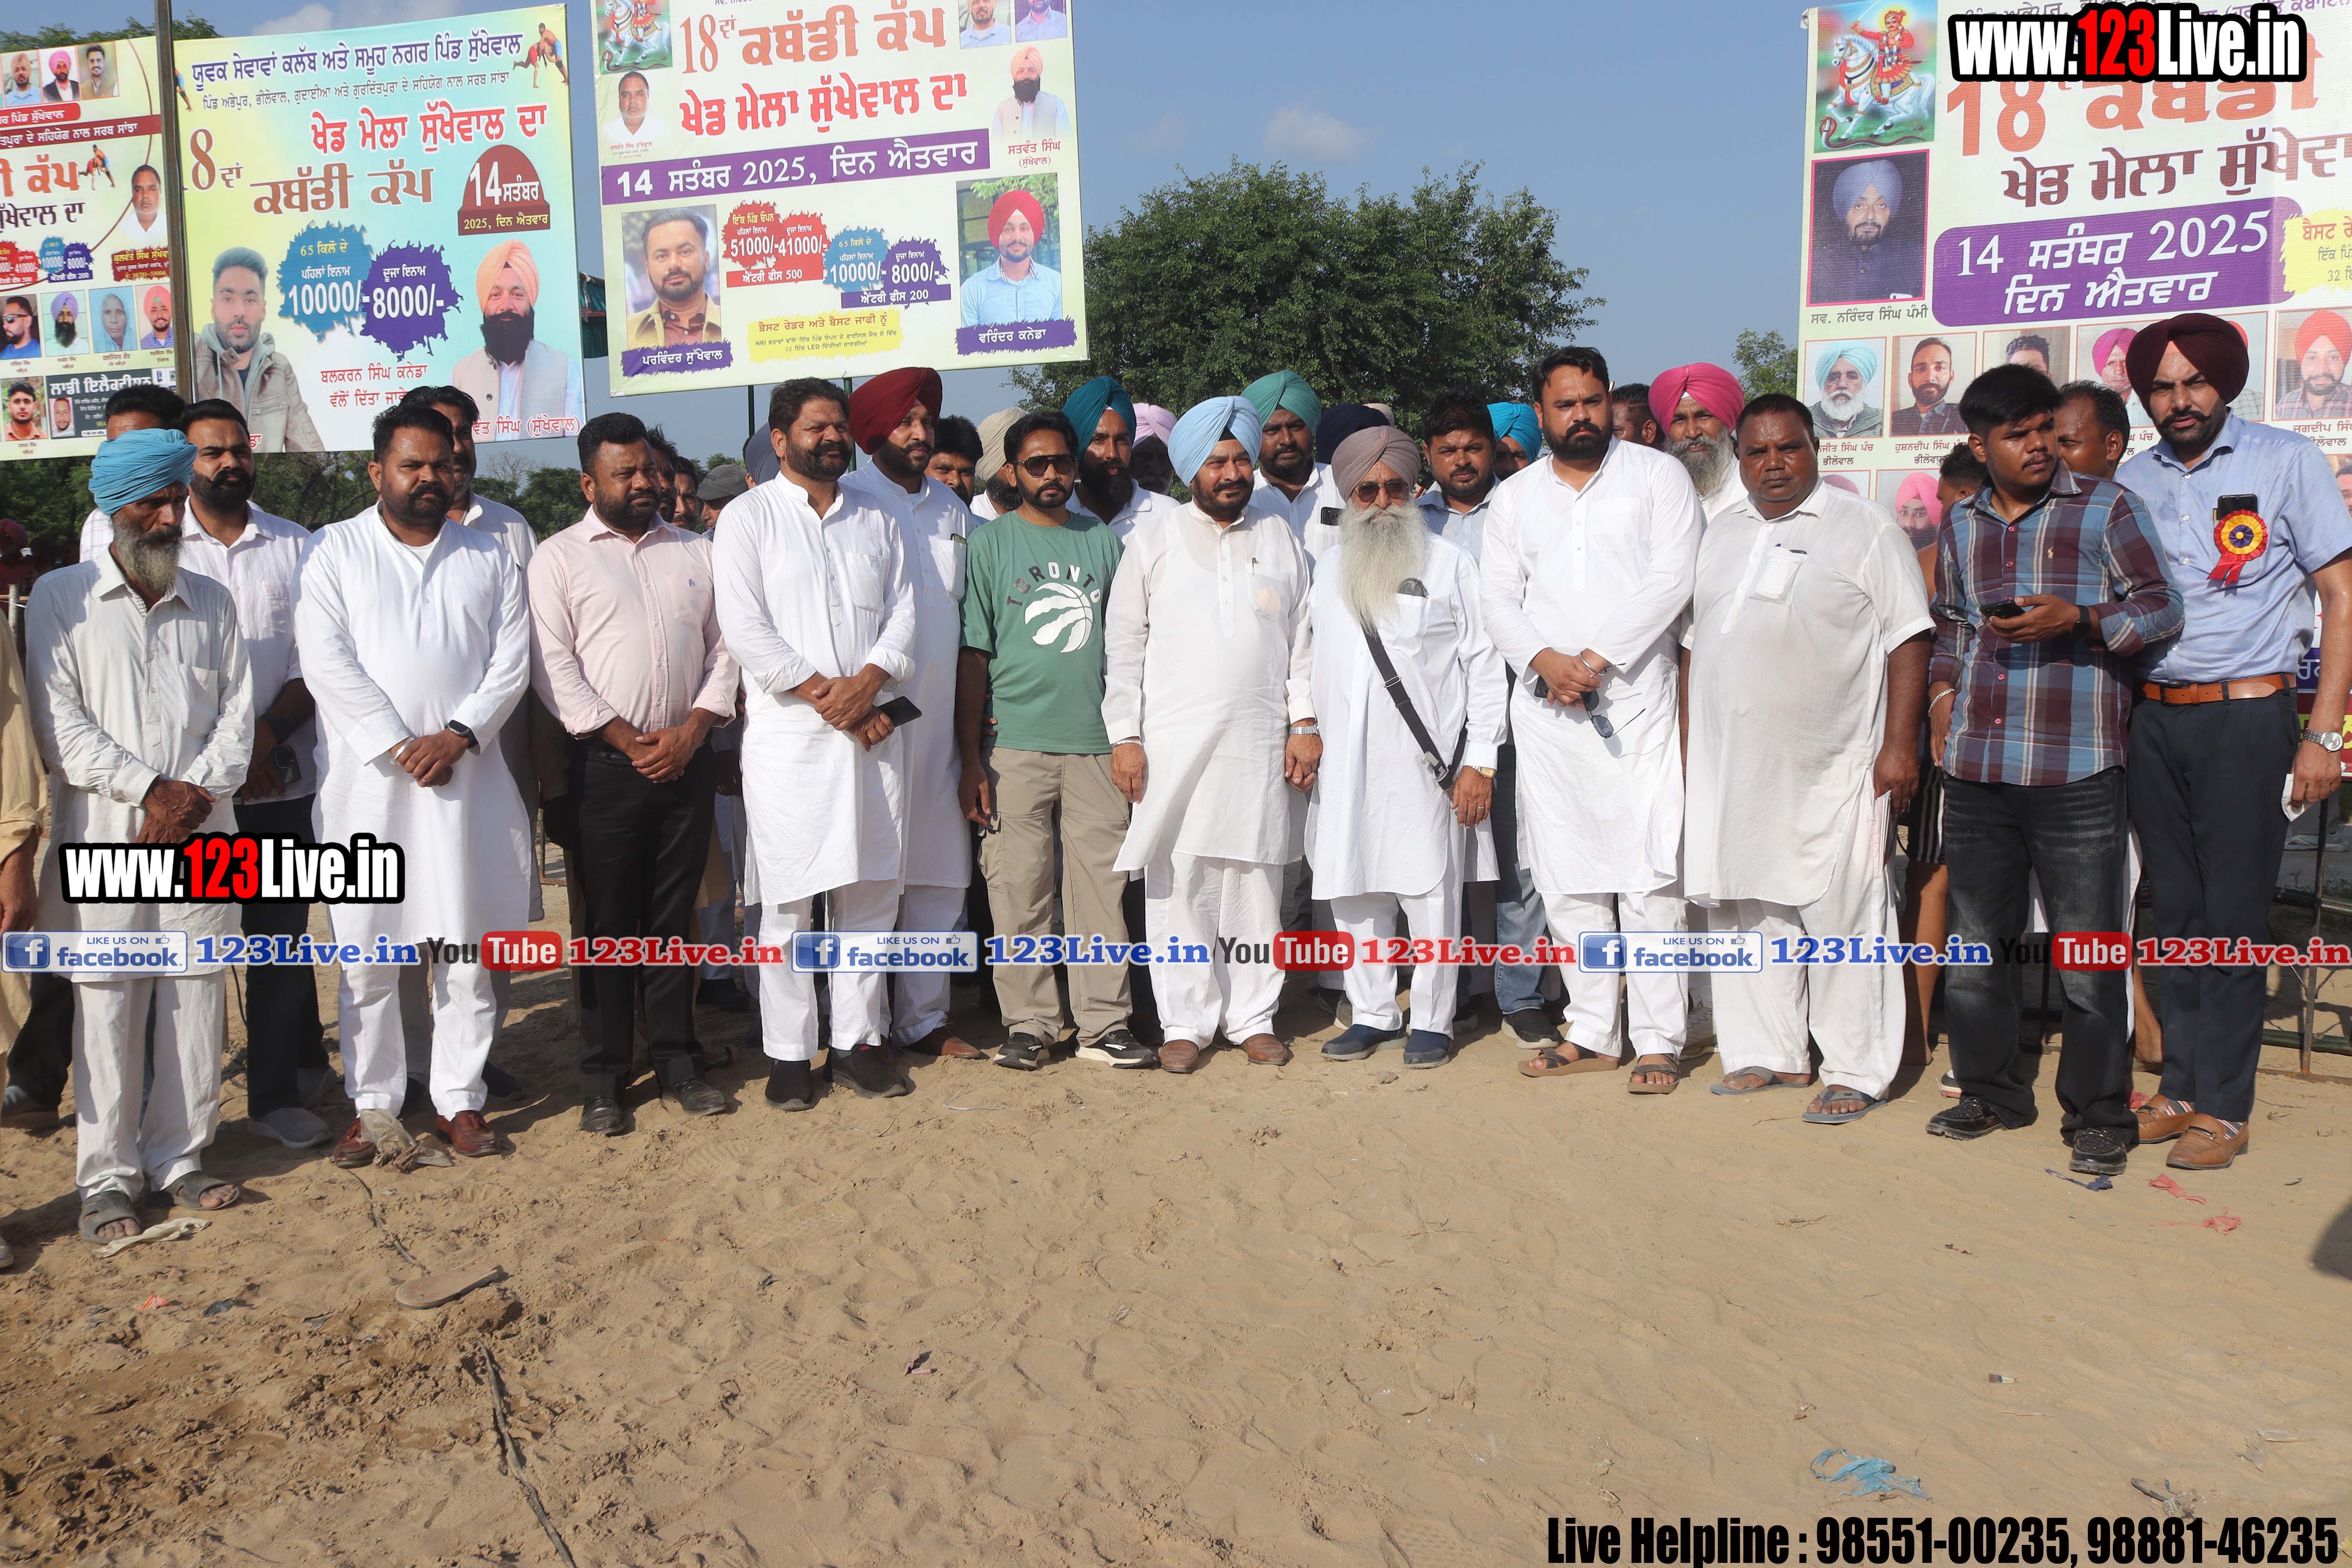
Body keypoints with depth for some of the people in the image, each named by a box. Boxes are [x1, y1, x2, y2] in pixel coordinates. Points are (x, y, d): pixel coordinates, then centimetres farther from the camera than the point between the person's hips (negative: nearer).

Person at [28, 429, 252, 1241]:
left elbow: (237, 710, 8)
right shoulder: (60, 598, 4)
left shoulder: (211, 602, 13)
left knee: (195, 998, 5)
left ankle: (178, 1156, 18)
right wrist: (148, 789, -12)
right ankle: (107, 1174, 11)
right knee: (106, 1007, 0)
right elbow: (58, 721, -4)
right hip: (104, 838, -2)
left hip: (202, 835, 3)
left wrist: (195, 793, -8)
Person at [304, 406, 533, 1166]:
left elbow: (511, 661, 4)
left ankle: (459, 1100, 14)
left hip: (466, 779, 1)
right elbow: (328, 661, -4)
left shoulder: (489, 556, 12)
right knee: (367, 955, 2)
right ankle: (374, 1107, 13)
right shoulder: (335, 550, 6)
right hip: (367, 781, -1)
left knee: (467, 952, 3)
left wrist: (459, 735, -10)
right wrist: (398, 745, -12)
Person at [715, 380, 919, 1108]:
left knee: (869, 890, 6)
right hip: (787, 732, -4)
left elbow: (903, 614, 8)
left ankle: (859, 1036, 17)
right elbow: (746, 629, -7)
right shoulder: (749, 517, 3)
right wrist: (827, 696, -12)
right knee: (788, 899, -1)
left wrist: (867, 684, -11)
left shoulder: (877, 521, 16)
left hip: (872, 731, 4)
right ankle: (789, 1052, 8)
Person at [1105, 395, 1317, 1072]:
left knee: (1256, 877, 4)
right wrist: (1124, 736, -3)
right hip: (1172, 743, -1)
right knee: (1178, 880, -1)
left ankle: (1253, 1016, 15)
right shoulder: (1152, 541, 7)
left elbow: (1303, 635, 13)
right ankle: (1187, 1021, 9)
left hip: (1260, 743, 2)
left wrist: (1305, 720, 3)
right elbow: (1123, 643, 4)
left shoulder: (1280, 538, 13)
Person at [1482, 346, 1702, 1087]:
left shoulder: (1657, 475, 5)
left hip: (1634, 698, -3)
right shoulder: (1515, 496, 15)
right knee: (1565, 875, 6)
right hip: (1545, 703, 4)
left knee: (1648, 873, -7)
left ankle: (1658, 1038, 1)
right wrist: (1545, 659, -10)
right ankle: (1590, 1032, 16)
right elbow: (1497, 597, 8)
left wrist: (1597, 658, -13)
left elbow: (1672, 579, -6)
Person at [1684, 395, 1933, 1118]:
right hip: (1731, 766, 5)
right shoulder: (1720, 532, 15)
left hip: (1832, 766, -5)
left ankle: (1855, 1072, 6)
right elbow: (1695, 641, 19)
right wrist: (1689, 744, 15)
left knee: (1842, 913, -3)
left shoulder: (1866, 527, 0)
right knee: (1752, 909, 10)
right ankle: (1766, 1053, 22)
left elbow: (1907, 639, -5)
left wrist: (1900, 745, -12)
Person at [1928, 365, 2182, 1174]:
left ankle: (2098, 1115, 12)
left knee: (2089, 952, -1)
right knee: (1975, 939, 12)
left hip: (2077, 772, -4)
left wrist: (2074, 619, -17)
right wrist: (1943, 692, 12)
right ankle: (1992, 1090, 27)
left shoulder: (2108, 508, 2)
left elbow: (2162, 609, -2)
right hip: (1977, 770, 5)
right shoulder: (1961, 524, 15)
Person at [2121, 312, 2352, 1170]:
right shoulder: (2132, 480, 10)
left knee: (2231, 920, -2)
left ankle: (2223, 1107, 8)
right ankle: (2181, 1088, 19)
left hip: (2247, 716, -4)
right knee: (2175, 913, 9)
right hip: (2152, 719, 4)